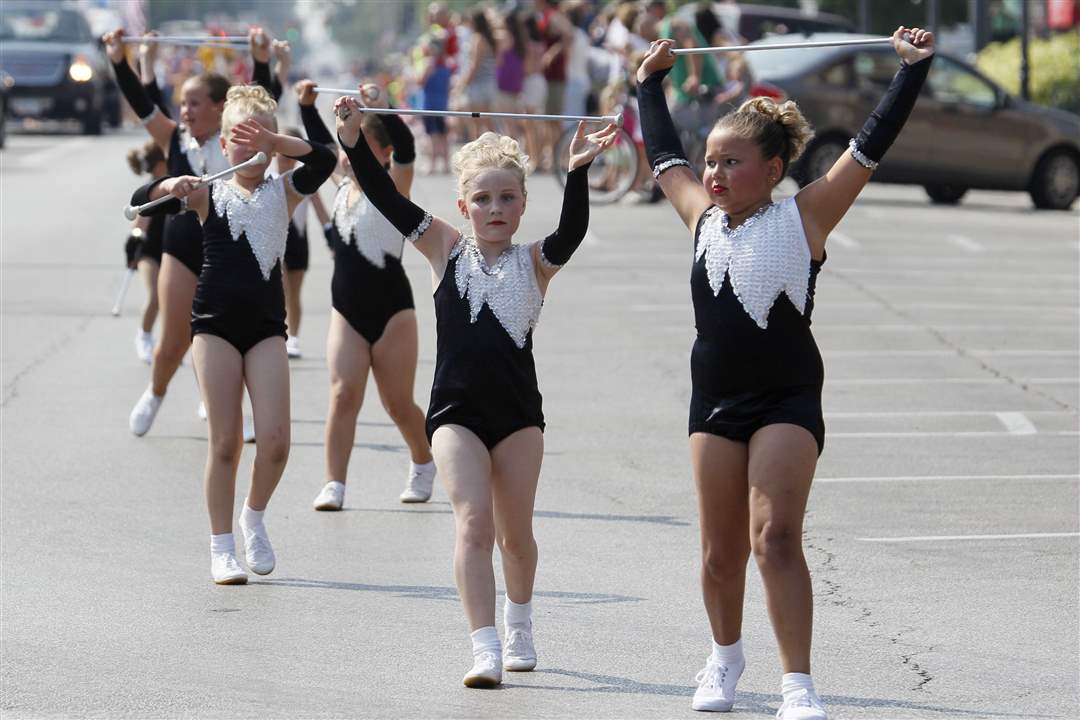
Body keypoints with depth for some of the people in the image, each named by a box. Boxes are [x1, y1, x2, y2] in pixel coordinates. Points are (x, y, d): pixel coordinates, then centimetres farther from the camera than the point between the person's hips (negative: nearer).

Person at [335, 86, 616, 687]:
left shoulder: (534, 262, -1)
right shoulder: (447, 249, 2)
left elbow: (572, 231, -21)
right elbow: (387, 199, -5)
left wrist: (579, 172, -35)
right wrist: (354, 141, -17)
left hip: (518, 412, 1)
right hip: (457, 412, -1)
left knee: (516, 531, 13)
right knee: (473, 524, -13)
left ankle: (519, 625, 38)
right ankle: (485, 649, -15)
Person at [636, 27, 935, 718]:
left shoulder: (803, 218, -5)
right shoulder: (704, 218, 7)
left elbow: (872, 144, -7)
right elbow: (664, 151, 23)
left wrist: (914, 69, -9)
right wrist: (652, 83, 33)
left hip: (787, 400, -4)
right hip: (715, 400, 4)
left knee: (775, 538, -16)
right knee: (722, 551, 10)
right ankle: (726, 655, 34)